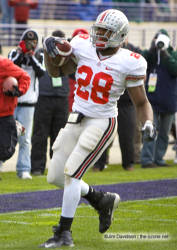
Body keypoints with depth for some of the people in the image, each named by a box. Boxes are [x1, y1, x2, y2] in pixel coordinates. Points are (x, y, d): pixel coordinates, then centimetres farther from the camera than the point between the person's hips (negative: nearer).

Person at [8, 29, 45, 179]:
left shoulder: (37, 57, 7)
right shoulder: (14, 54, 5)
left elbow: (41, 73, -10)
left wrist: (31, 57, -15)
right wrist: (20, 54, -18)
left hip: (28, 103, 1)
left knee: (25, 139, -1)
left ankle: (24, 169, 1)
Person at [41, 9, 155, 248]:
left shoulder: (129, 64, -13)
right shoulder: (84, 47, -2)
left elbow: (142, 103, -4)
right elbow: (56, 70, 13)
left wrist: (148, 124, -24)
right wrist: (50, 50, -7)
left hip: (102, 123, -6)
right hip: (76, 120, 6)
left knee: (71, 172, -18)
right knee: (55, 177, 8)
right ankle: (103, 200, 29)